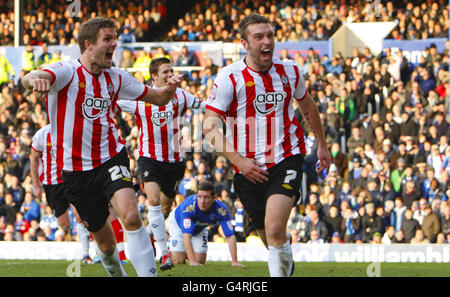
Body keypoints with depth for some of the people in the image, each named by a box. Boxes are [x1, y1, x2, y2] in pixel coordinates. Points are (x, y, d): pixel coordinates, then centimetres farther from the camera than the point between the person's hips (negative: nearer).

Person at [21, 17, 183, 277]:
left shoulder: (116, 78, 5)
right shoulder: (67, 72, -11)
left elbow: (158, 98, 16)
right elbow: (30, 79, -32)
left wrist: (170, 88, -10)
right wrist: (35, 79, -59)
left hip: (111, 158, 2)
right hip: (76, 170, -2)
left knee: (131, 217, -28)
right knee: (105, 241, 8)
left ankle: (148, 274, -27)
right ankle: (117, 274, 39)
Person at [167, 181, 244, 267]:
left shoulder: (220, 209, -35)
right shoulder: (188, 206, -44)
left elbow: (230, 236, -32)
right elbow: (186, 235, -49)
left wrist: (234, 261, -41)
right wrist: (192, 261, -57)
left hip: (199, 229, 3)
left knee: (201, 261, -1)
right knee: (179, 261, -10)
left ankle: (186, 254, 31)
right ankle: (169, 253, 24)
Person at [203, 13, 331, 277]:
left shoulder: (289, 71, 4)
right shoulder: (230, 77, -6)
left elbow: (308, 107, 24)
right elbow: (210, 127, -9)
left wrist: (322, 146, 31)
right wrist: (238, 161, -18)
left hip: (286, 159, 0)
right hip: (249, 167, 0)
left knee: (275, 229, -23)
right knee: (271, 239, 9)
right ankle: (287, 263, 42)